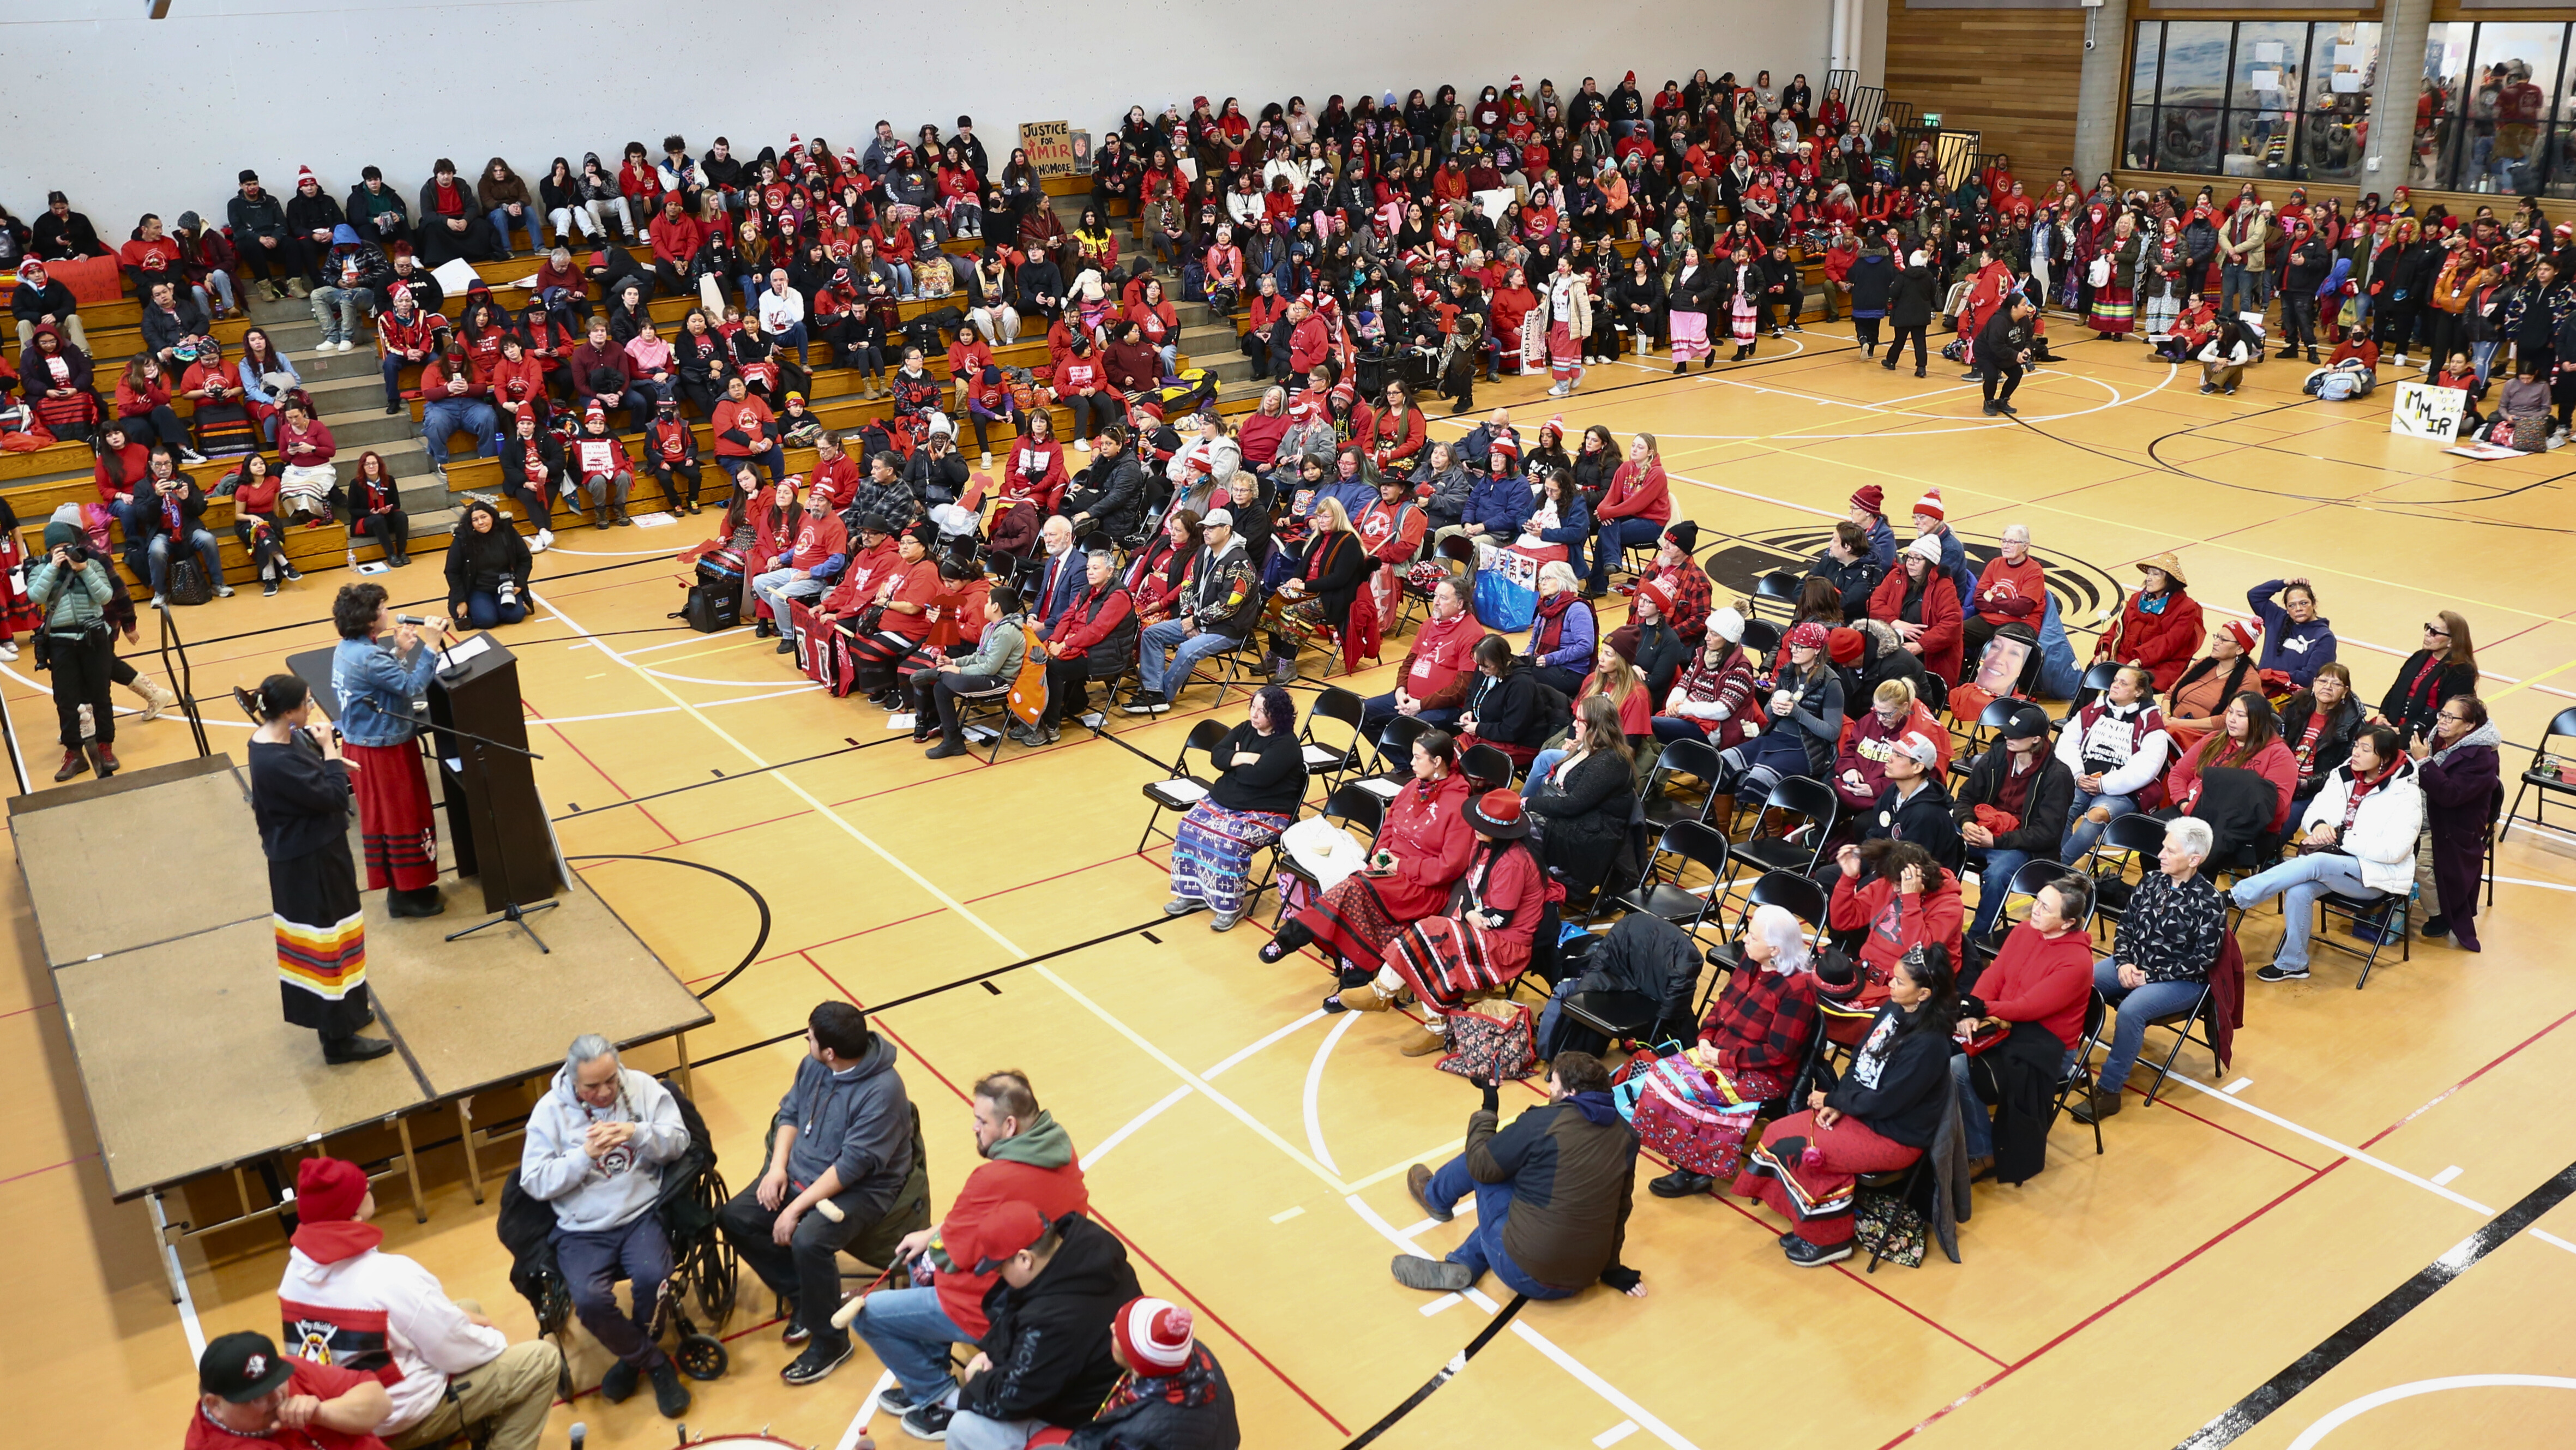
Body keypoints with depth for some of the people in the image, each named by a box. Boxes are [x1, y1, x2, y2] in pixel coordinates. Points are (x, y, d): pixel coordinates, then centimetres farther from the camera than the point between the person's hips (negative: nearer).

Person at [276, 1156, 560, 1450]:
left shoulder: (298, 1267, -6)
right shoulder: (391, 1276, -31)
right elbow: (458, 1353, -20)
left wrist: (451, 1314, 5)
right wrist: (500, 1342, 0)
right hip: (401, 1421, -8)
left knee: (469, 1308, 23)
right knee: (543, 1358, -2)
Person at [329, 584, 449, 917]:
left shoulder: (346, 649, 4)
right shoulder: (368, 657, -27)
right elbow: (413, 687, -28)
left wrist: (400, 652, -2)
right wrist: (431, 646, -29)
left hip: (361, 743, 10)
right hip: (383, 748, -10)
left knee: (382, 814, 18)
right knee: (403, 815, 2)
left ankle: (398, 885, 30)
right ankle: (407, 894, 13)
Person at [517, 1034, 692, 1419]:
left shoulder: (642, 1087, 3)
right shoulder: (550, 1110, 0)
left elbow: (679, 1142, 1)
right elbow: (535, 1182, -3)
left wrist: (639, 1134, -17)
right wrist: (585, 1155, -16)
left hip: (642, 1214, 0)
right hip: (582, 1231, 0)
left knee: (653, 1278, -29)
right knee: (590, 1301, -27)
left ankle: (634, 1356, 3)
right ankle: (656, 1364, -1)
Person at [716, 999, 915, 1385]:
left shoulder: (882, 1090, -27)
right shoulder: (814, 1065, -4)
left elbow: (852, 1165, -26)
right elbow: (790, 1112, 11)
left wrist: (796, 1209, -25)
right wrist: (778, 1167, -5)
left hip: (860, 1189, -8)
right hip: (800, 1173, 8)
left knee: (808, 1241, -32)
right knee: (735, 1219, -5)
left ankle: (830, 1341, -7)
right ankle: (804, 1298, 13)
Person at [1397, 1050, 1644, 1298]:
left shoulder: (1543, 1122, -17)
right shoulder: (1625, 1134, 0)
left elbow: (1480, 1166, -5)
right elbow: (1621, 1206, 11)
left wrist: (1487, 1112, 10)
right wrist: (1611, 1267, 23)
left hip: (1525, 1275, -6)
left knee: (1483, 1168, 11)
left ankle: (1434, 1196, 41)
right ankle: (1461, 1265, 12)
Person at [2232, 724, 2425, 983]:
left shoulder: (2405, 794, -10)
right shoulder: (2343, 775, 6)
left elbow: (2394, 850, -18)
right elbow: (2312, 814, 8)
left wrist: (2340, 837, -20)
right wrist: (2318, 825, -16)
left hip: (2375, 875, -5)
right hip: (2333, 866, 5)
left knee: (2316, 863, -34)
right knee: (2299, 890, -28)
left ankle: (2235, 896, -30)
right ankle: (2292, 964, -12)